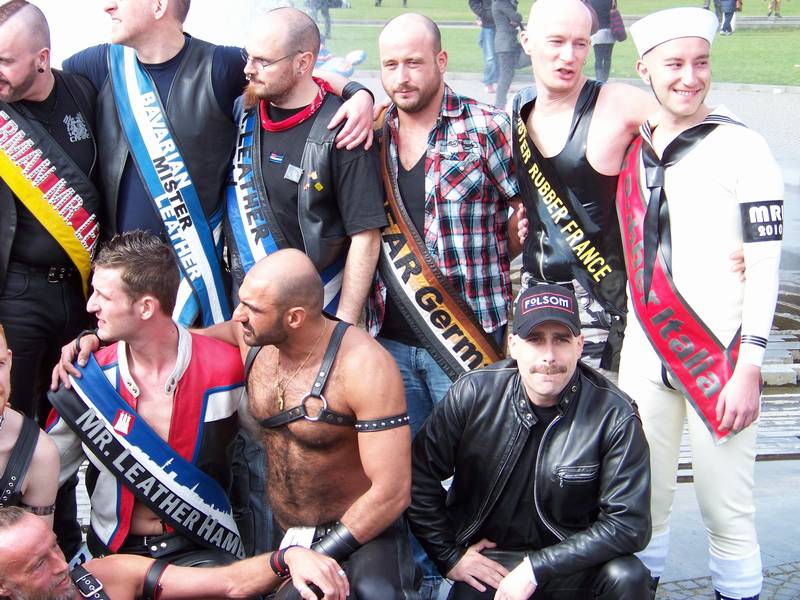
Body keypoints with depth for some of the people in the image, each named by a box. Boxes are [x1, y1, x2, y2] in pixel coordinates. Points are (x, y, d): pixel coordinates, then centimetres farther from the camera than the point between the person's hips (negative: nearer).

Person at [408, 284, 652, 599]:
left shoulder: (614, 415, -14)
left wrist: (536, 568, -19)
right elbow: (419, 474, 1)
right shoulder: (473, 393, -9)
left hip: (569, 568, 0)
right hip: (484, 565, 1)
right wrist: (449, 556, -2)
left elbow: (628, 523, -15)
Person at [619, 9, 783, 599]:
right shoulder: (631, 150, 9)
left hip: (719, 355, -4)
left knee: (726, 508, -2)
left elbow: (765, 267, -8)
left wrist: (749, 369, -12)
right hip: (644, 351, 4)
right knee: (642, 500, 9)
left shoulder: (742, 148, -5)